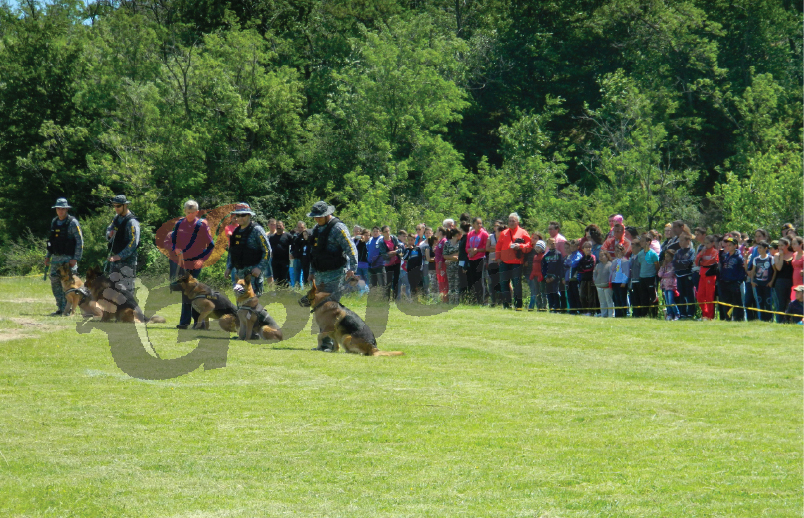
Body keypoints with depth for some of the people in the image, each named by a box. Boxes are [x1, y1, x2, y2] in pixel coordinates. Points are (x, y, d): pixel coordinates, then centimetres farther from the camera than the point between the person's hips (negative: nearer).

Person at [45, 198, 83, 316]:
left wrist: (75, 259, -15)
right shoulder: (54, 222, 13)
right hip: (56, 258, 7)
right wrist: (48, 256, 18)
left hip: (68, 258, -7)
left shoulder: (72, 223, -7)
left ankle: (66, 310, -5)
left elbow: (80, 242, -9)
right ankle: (60, 309, 13)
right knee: (55, 284, 6)